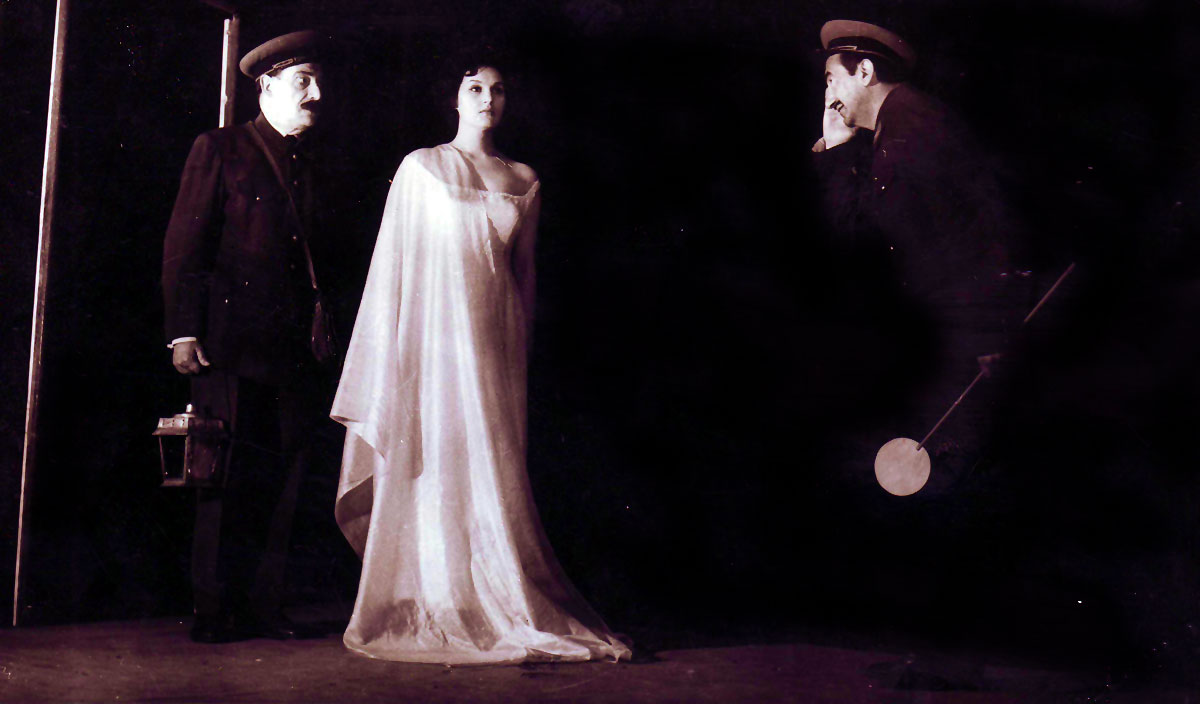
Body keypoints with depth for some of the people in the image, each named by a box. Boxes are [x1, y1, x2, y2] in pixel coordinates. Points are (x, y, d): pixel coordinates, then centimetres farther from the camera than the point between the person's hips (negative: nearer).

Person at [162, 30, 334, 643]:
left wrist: (318, 330, 11)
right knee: (228, 477, -4)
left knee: (279, 478, 4)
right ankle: (215, 611, 4)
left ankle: (262, 606, 11)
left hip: (290, 347, 5)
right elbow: (184, 246, -1)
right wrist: (184, 331, -9)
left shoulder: (310, 166, 20)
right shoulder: (220, 150, 4)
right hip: (232, 343, -5)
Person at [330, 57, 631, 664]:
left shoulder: (523, 181, 12)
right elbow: (393, 260, 2)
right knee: (437, 464, -3)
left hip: (494, 339, 3)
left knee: (495, 472, 1)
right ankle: (436, 611, 3)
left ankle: (498, 610, 6)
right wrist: (394, 352, -2)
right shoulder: (421, 168, 3)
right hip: (436, 332, -3)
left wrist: (520, 347, 15)